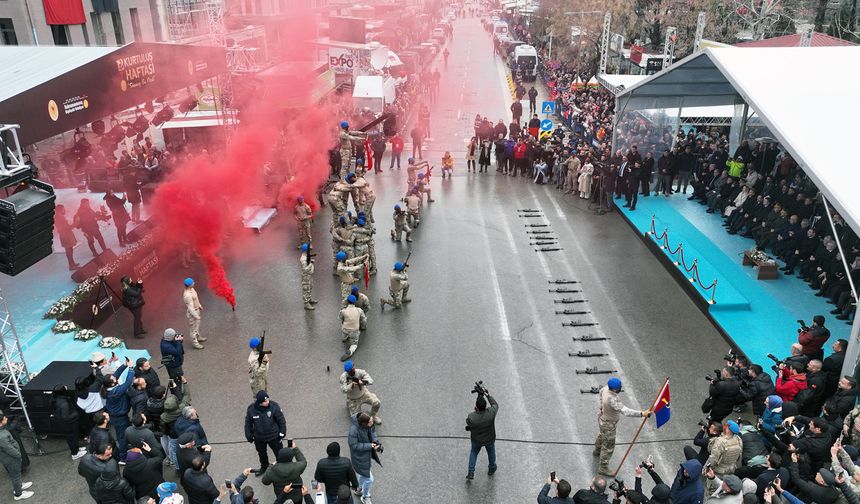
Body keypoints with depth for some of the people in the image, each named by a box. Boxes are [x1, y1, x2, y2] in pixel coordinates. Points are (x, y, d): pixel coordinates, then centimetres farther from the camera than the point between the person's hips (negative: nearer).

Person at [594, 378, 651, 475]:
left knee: (601, 436, 35)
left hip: (602, 418, 9)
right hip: (608, 424, -9)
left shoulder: (606, 388, -17)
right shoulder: (612, 399, -45)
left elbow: (601, 390, 7)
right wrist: (642, 413, -51)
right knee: (608, 446, 11)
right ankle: (603, 467, 28)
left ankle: (597, 451, 63)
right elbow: (625, 411, -49)